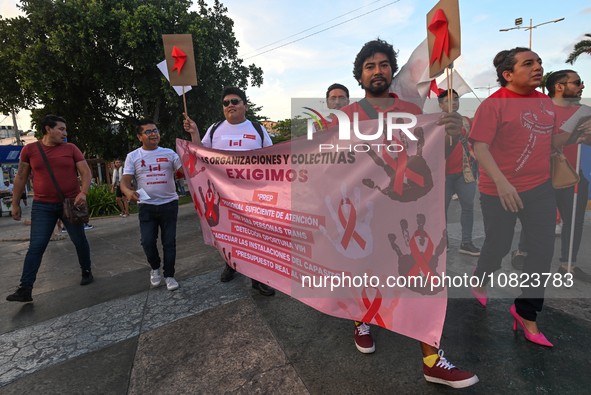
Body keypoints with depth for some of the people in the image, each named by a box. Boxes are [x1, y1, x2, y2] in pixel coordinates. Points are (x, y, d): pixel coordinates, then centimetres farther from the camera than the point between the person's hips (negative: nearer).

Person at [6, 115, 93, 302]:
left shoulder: (70, 148, 1)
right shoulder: (30, 149, 3)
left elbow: (86, 172, -4)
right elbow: (21, 177, 8)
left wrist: (83, 192, -20)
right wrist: (15, 204, 8)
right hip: (42, 206, 0)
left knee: (79, 240, 10)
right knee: (36, 246, -3)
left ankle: (86, 272, 29)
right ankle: (25, 289, 2)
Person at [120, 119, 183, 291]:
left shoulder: (169, 153, 5)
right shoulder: (133, 156, 5)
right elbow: (124, 181, 0)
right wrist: (128, 191, -22)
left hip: (169, 204, 0)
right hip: (147, 206, 0)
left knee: (169, 242, 5)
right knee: (147, 242, -3)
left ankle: (169, 275, 20)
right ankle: (155, 268, 27)